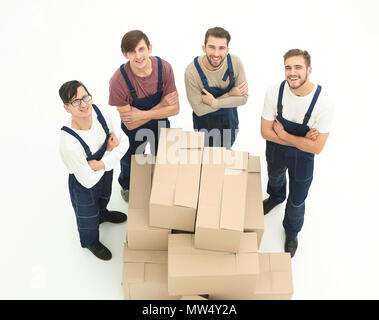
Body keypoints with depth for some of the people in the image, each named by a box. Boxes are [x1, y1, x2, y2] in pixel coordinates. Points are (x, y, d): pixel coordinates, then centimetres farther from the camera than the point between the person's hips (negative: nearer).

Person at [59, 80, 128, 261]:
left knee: (104, 198, 37)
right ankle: (90, 241, 59)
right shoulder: (69, 144, -42)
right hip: (83, 185, -5)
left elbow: (124, 141, -15)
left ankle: (102, 214, 74)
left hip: (105, 171, 5)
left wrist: (103, 163, -30)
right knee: (88, 216, 25)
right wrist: (110, 150, -24)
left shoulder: (103, 116, -28)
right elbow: (88, 181, -31)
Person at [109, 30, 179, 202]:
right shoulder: (118, 81, -35)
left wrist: (143, 114, -30)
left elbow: (174, 108, -20)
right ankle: (126, 186, 61)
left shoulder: (164, 67, -26)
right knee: (131, 163, 26)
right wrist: (161, 105, -29)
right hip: (133, 131, -2)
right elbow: (130, 124, -28)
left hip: (160, 124, 2)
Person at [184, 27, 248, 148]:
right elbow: (199, 109, -23)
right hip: (204, 123, -3)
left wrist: (215, 103, -26)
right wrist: (229, 95, -24)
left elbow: (243, 98, -16)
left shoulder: (235, 62, -22)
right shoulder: (191, 71, -29)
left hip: (229, 120, 3)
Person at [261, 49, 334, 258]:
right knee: (275, 178, 33)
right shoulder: (274, 93, -25)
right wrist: (301, 140, -24)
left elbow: (316, 147, -29)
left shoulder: (324, 103, -32)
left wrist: (283, 134, -26)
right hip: (276, 149, 2)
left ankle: (292, 232, 48)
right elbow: (265, 132, -18)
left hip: (302, 157, -2)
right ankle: (275, 197, 71)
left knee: (297, 201, 15)